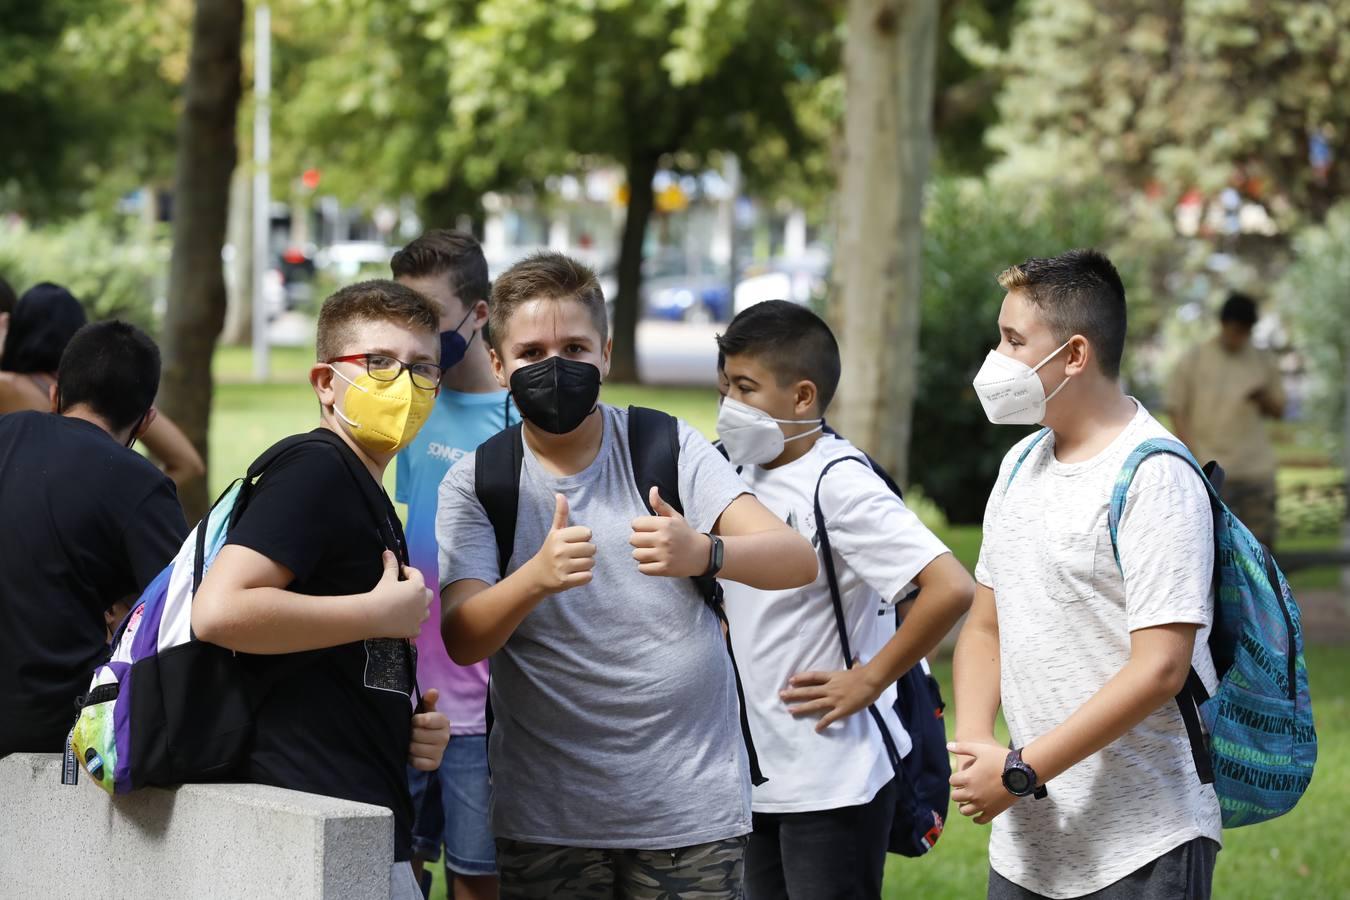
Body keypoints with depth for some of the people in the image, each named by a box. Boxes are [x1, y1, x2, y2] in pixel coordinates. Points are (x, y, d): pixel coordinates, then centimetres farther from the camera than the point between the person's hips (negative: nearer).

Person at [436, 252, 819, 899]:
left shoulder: (667, 446, 0)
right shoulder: (473, 484, 1)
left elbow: (796, 560, -10)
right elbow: (461, 641, -12)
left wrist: (702, 553, -31)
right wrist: (539, 576, -32)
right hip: (546, 819, 0)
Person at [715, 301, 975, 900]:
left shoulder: (839, 485, -17)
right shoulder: (742, 475, 6)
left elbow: (950, 588, -28)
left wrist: (868, 680, -20)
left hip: (836, 780, -8)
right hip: (759, 776, 8)